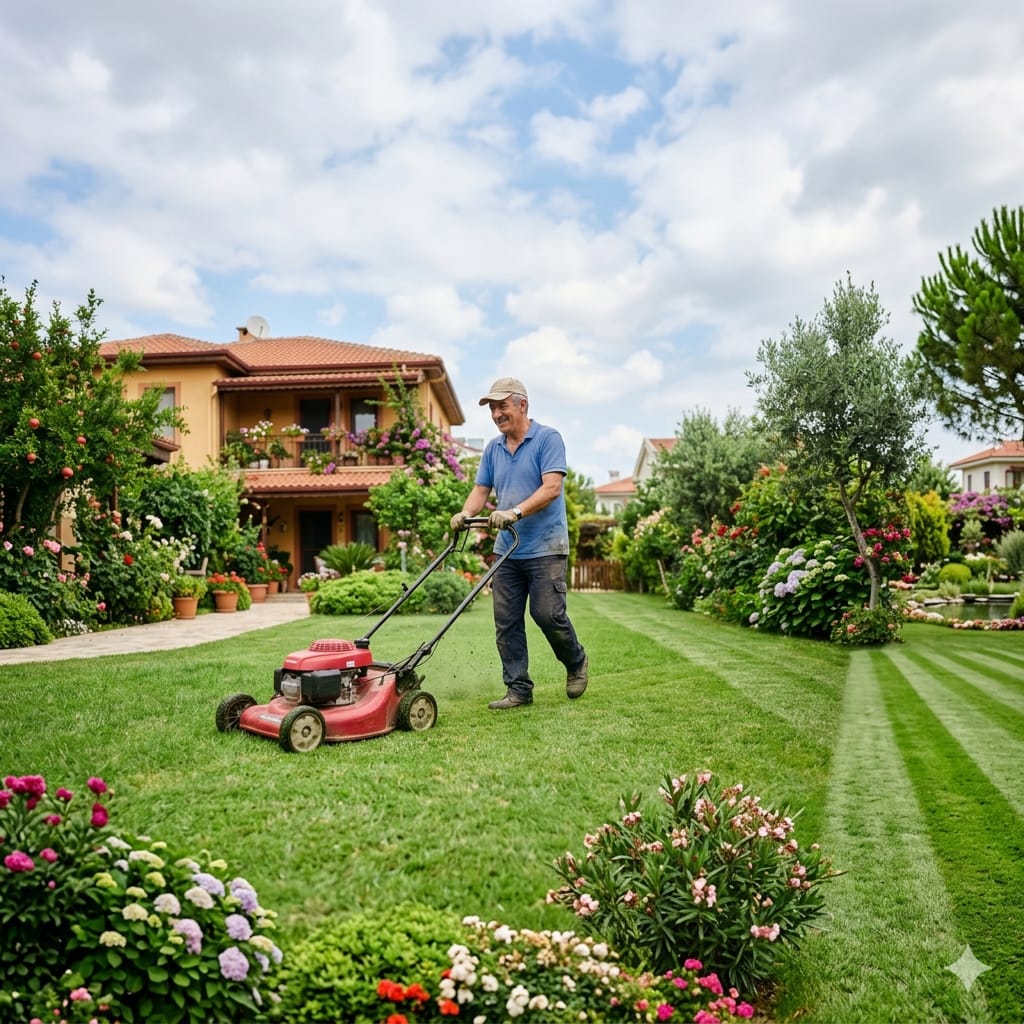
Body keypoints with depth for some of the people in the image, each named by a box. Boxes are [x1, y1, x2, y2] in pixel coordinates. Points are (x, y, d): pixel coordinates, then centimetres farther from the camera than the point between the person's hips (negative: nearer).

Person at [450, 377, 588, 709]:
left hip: (545, 547, -6)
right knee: (506, 622, 3)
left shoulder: (548, 438, -7)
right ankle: (518, 689, 11)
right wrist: (466, 513, -10)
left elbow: (551, 487, -17)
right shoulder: (493, 448, 12)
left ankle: (576, 662, 22)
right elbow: (481, 490, 11)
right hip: (506, 550, 6)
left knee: (548, 614, -6)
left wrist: (516, 512, -28)